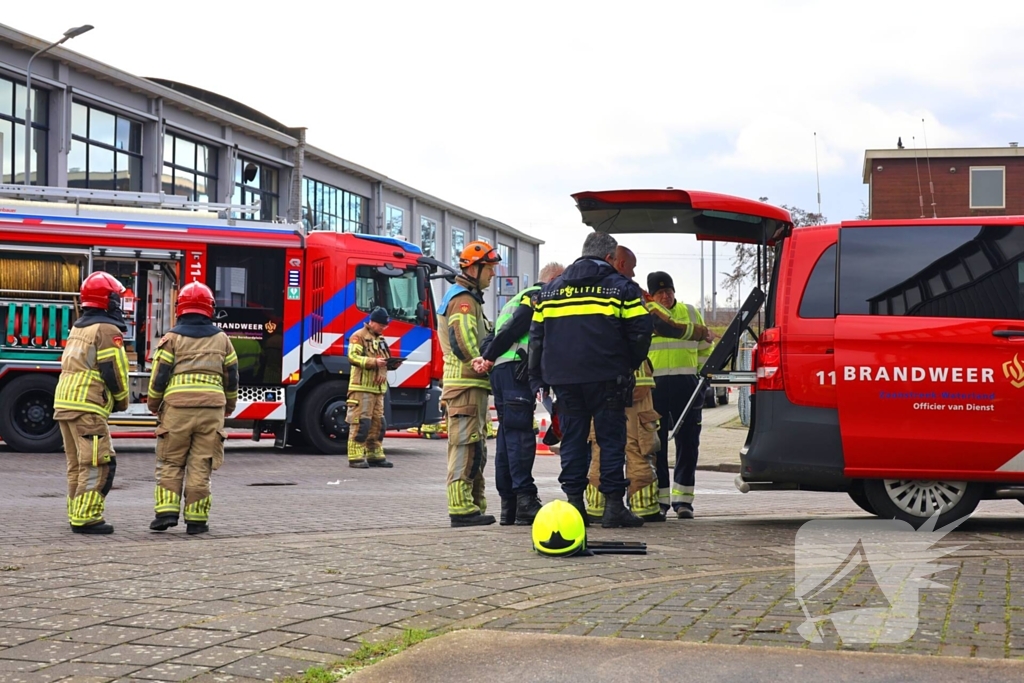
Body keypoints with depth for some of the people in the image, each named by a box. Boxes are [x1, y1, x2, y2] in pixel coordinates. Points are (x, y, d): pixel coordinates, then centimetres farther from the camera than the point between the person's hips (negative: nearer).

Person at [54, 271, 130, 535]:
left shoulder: (79, 327, 20)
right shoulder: (107, 330, -9)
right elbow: (114, 371, -13)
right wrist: (122, 400, 4)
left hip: (64, 403, 10)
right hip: (87, 407, -10)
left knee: (77, 464, 14)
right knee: (98, 464, -8)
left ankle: (77, 515, 18)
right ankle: (86, 518, -11)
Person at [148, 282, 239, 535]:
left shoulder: (173, 337, 2)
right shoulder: (221, 339, 10)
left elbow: (160, 376, 0)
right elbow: (231, 377, 13)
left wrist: (153, 405, 16)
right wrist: (229, 406, 29)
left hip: (177, 408, -1)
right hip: (212, 408, 2)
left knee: (170, 463, 9)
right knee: (200, 466, 4)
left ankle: (167, 511, 0)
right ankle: (196, 519, 4)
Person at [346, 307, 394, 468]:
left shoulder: (381, 339, 22)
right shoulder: (359, 336, -4)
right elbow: (352, 357, -16)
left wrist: (390, 363, 1)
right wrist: (374, 362, -26)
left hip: (378, 388, 8)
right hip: (362, 387, -8)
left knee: (378, 423, 9)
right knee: (360, 422, -9)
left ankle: (374, 455, 16)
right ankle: (356, 457, -7)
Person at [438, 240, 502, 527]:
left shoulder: (469, 298, 24)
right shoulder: (463, 300, -11)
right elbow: (463, 343, -22)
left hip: (472, 385, 11)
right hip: (466, 385, -11)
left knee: (475, 449, 15)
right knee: (466, 445, -12)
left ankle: (475, 506, 21)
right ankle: (461, 508, -12)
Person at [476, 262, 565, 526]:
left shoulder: (520, 298, 29)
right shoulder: (539, 296, -2)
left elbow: (497, 332, 19)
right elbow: (513, 328, -13)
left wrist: (487, 356, 3)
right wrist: (490, 358, -10)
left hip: (500, 371, 10)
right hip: (516, 370, -10)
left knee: (507, 435, 8)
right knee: (521, 435, -14)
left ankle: (508, 506, 8)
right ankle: (525, 501, -19)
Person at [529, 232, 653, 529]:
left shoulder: (551, 289, 14)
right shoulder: (621, 287, 2)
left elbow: (536, 336, 12)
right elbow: (640, 332, -3)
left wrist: (538, 379, 14)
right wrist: (629, 365, 13)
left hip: (563, 379, 4)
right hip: (606, 379, -3)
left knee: (572, 439, 9)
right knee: (611, 438, 1)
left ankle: (574, 502, 8)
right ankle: (613, 505, -1)